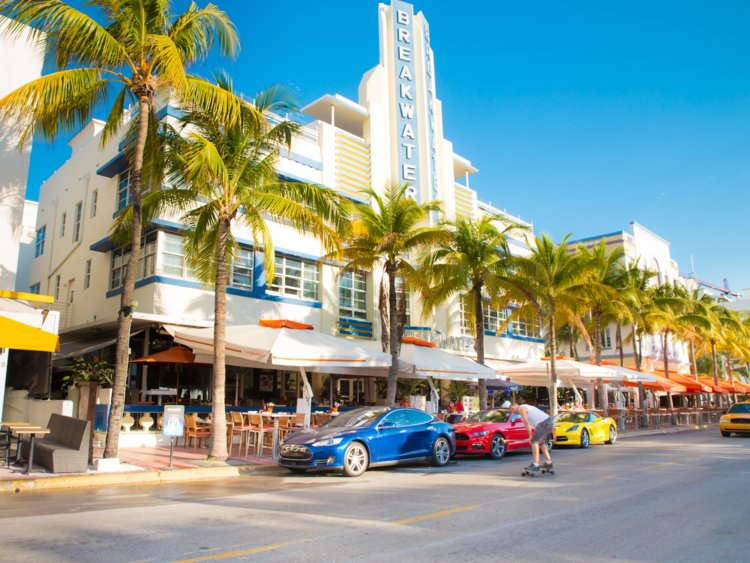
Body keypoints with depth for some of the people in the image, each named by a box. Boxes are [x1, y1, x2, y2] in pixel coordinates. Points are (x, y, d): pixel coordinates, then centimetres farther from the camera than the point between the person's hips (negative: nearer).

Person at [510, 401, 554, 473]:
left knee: (534, 441, -8)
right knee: (541, 443, 22)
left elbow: (526, 422, -9)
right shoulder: (527, 408, 28)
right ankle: (548, 463, 28)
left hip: (544, 423, -10)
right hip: (550, 422, 10)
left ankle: (535, 465, -11)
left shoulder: (521, 408, -2)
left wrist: (530, 436, -3)